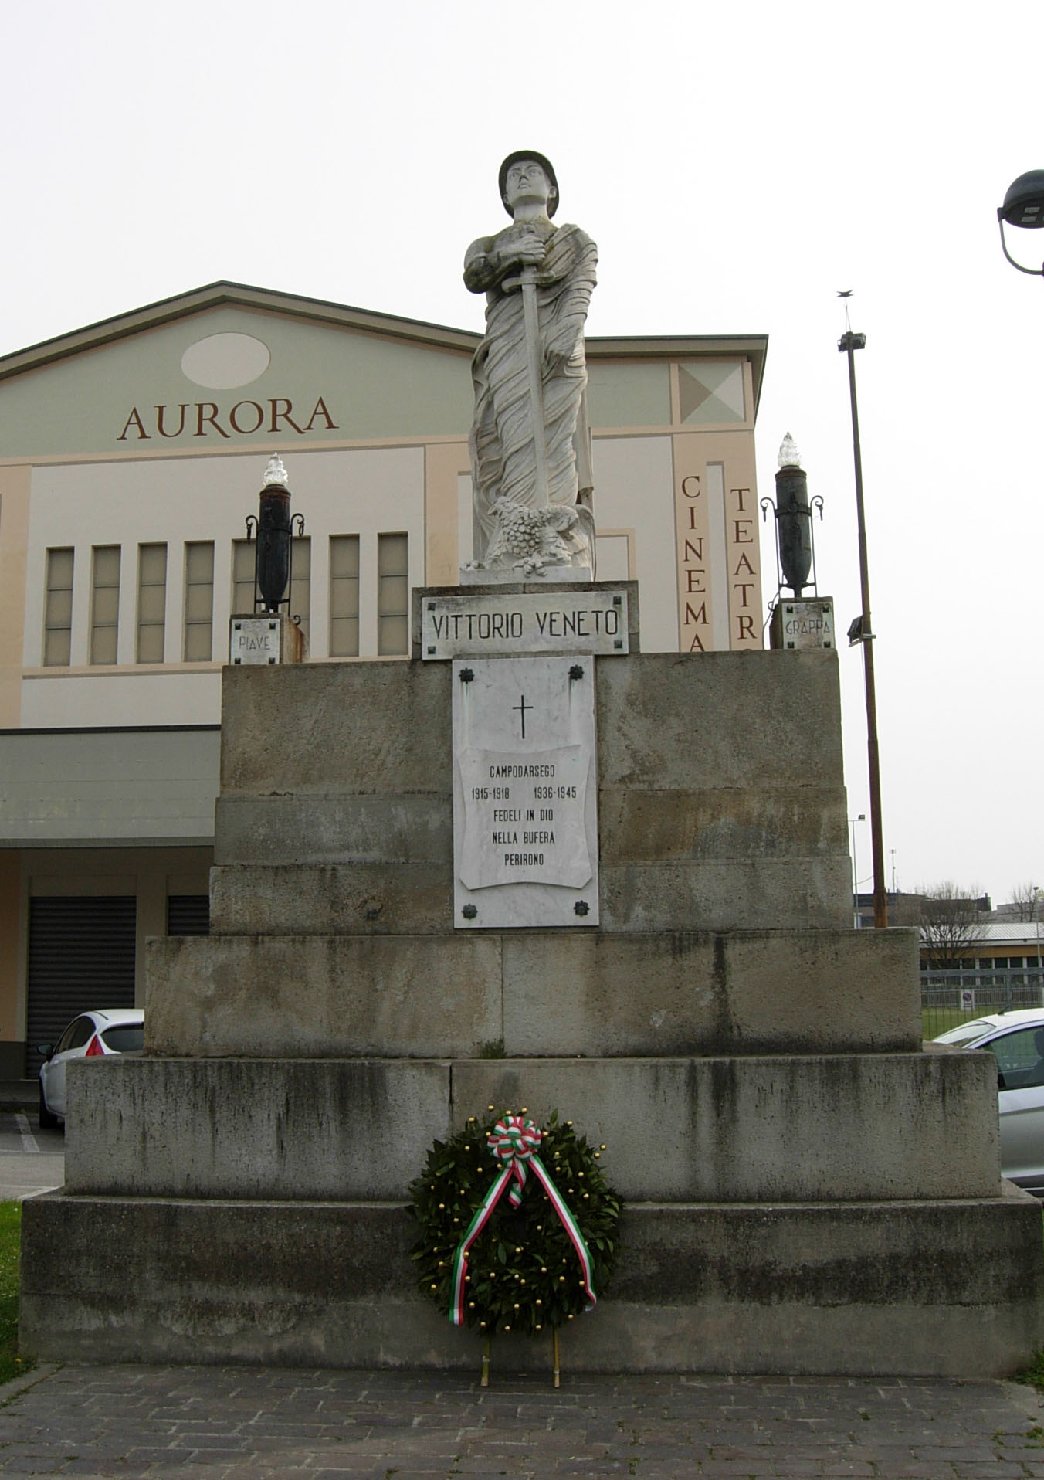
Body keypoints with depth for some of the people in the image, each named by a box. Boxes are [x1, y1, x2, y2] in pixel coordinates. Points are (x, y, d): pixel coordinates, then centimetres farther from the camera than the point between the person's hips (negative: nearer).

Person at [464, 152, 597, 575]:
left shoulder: (575, 241, 23)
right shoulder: (489, 245, 30)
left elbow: (581, 289, 3)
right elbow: (472, 277, 7)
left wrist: (566, 334, -17)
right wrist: (509, 255, -11)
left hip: (558, 349, -1)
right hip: (506, 356, 2)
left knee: (553, 442, -16)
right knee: (513, 443, -13)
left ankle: (558, 548, -25)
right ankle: (512, 551, -21)